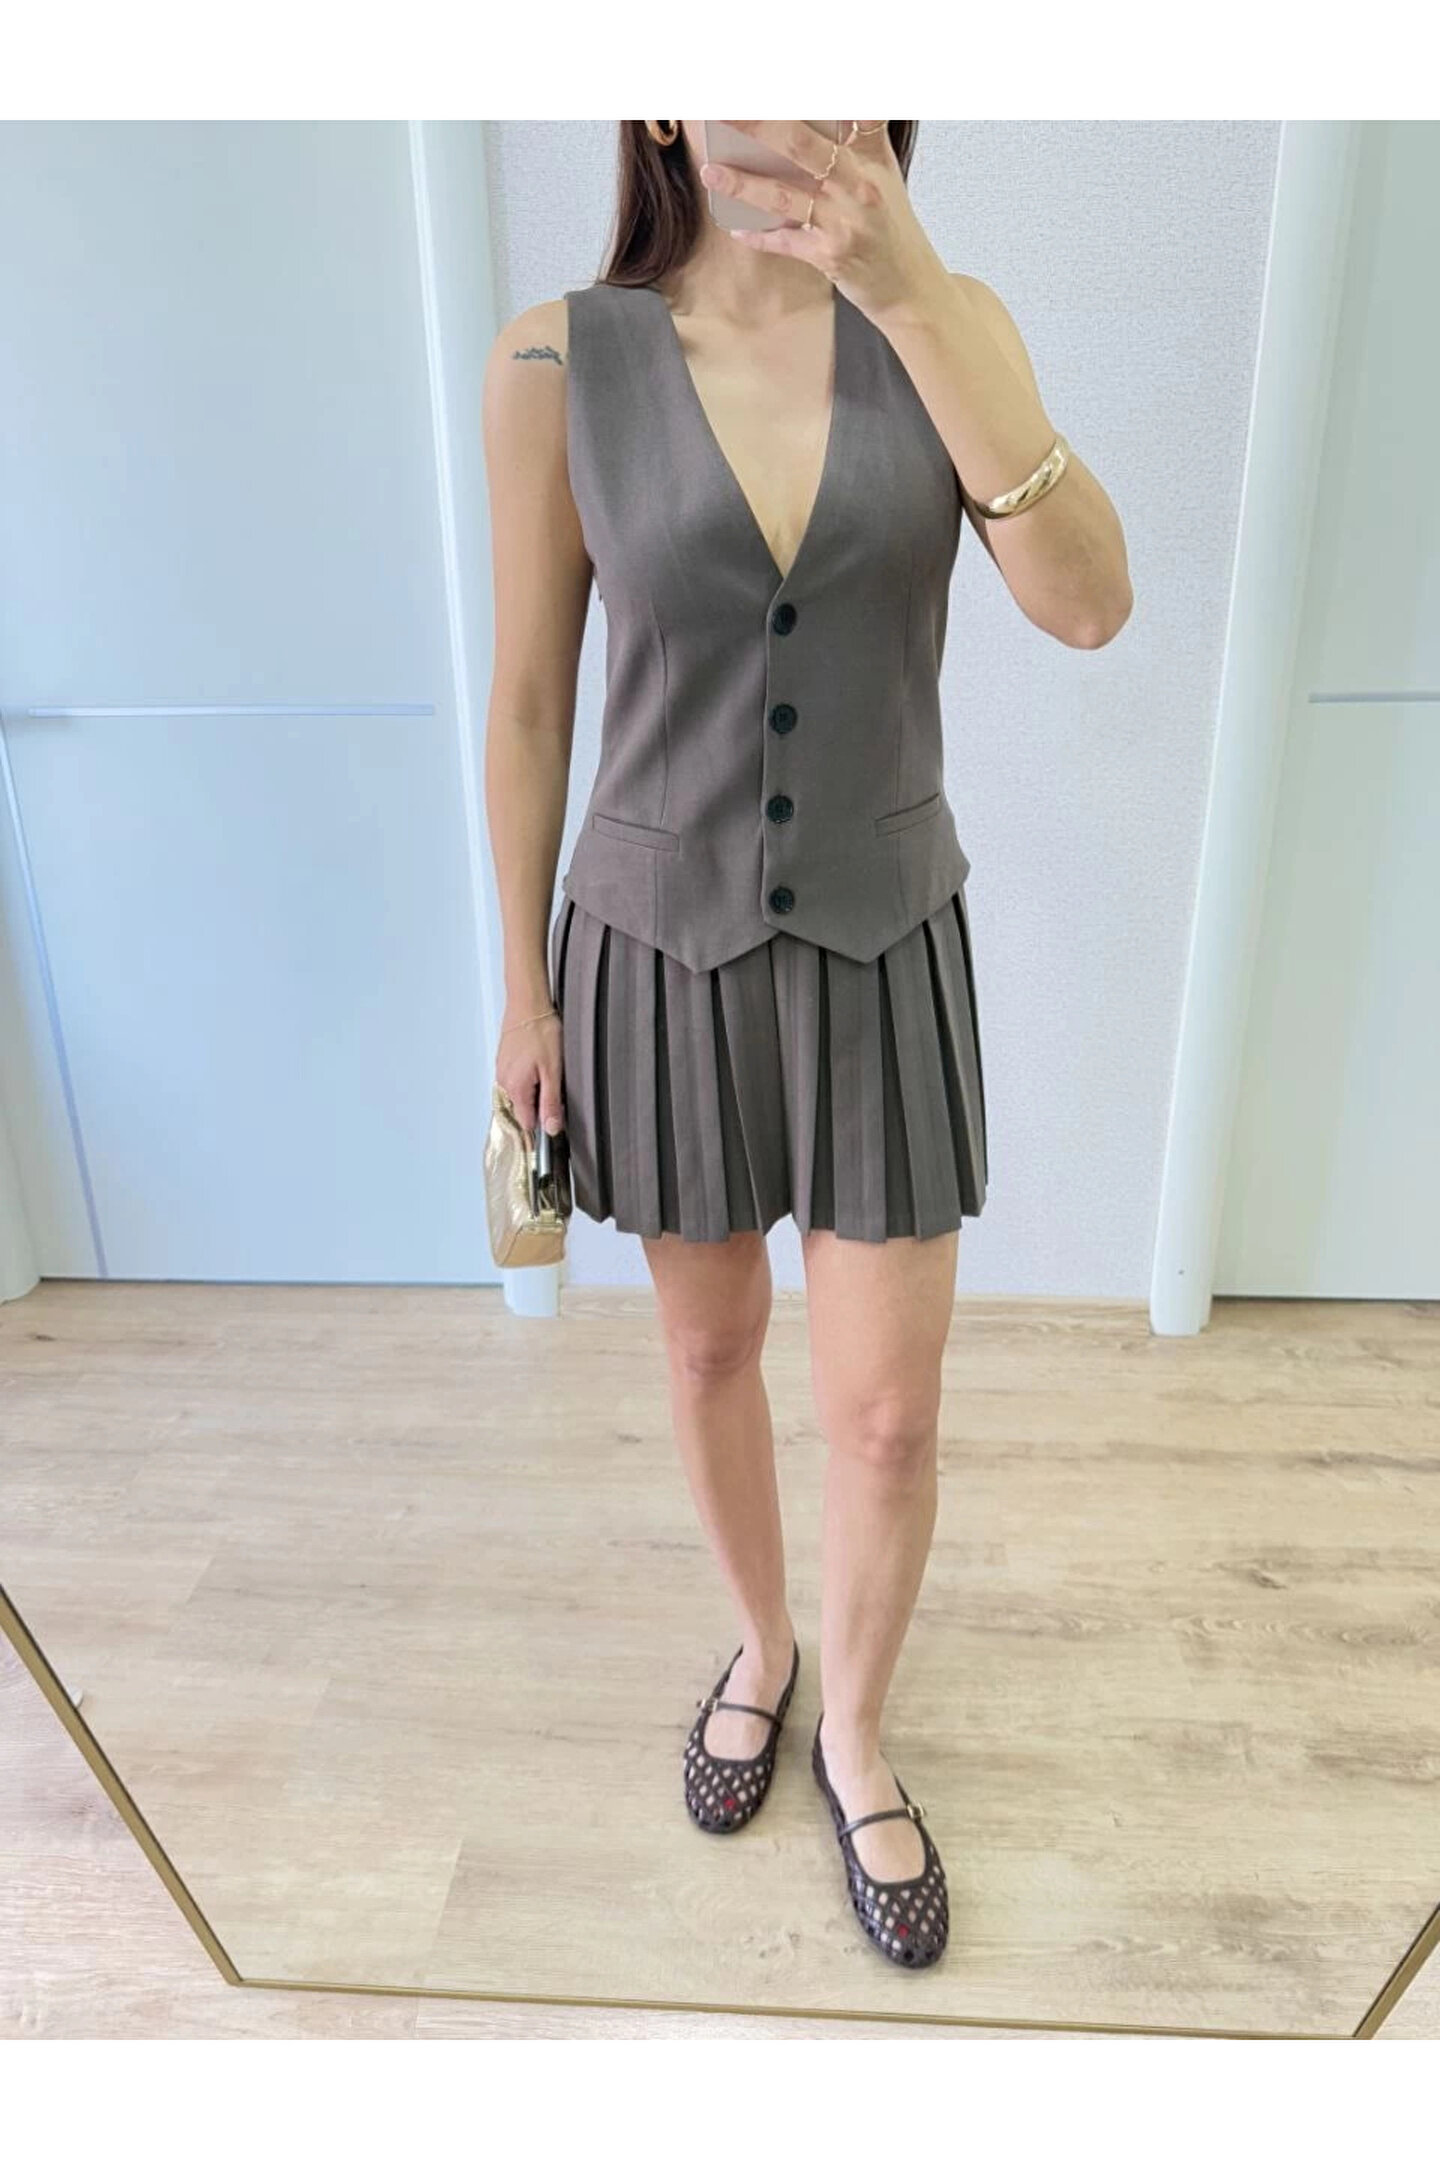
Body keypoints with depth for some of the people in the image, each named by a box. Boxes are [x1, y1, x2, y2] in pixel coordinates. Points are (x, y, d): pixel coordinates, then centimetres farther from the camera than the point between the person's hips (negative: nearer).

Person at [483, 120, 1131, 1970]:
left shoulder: (951, 326, -4)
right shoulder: (557, 361, -7)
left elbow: (1087, 605, -19)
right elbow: (528, 701, -2)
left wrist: (911, 299, -28)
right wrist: (523, 990, 0)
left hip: (881, 955, 1)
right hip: (660, 950, 0)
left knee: (890, 1417, 5)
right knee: (709, 1351, 17)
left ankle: (853, 1736, 35)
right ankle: (760, 1641, 47)